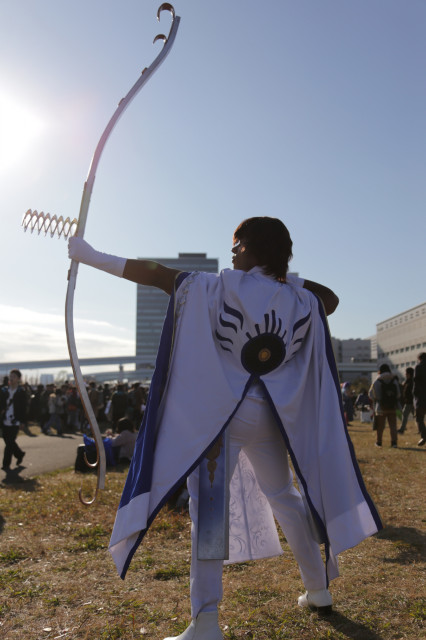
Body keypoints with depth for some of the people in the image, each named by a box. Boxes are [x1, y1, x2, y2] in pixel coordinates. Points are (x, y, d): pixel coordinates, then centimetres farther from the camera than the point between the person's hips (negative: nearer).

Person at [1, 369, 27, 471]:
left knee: (10, 443, -4)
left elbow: (24, 407, -4)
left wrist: (23, 421, -7)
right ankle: (19, 454, 36)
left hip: (15, 422, -5)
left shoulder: (21, 392, -4)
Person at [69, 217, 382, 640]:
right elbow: (331, 299, 26)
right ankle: (318, 590, 35)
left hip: (220, 414, -4)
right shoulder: (301, 300, 2)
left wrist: (91, 256, 0)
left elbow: (154, 274, -7)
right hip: (273, 417, 5)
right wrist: (287, 279, 17)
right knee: (283, 497, 21)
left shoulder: (221, 288, -9)